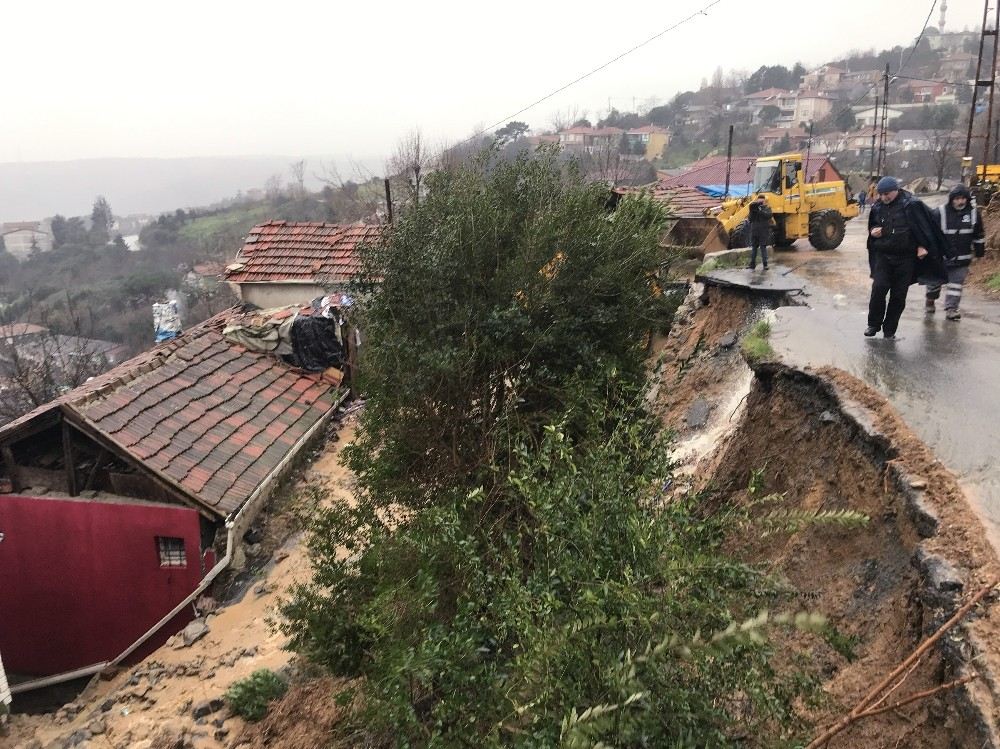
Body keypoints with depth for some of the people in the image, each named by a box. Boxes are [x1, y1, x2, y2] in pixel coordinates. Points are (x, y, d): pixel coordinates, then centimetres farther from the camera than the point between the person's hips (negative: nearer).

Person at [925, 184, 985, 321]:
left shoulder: (974, 212, -1)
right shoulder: (940, 213, -13)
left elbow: (979, 234, 10)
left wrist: (980, 250, 14)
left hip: (962, 257, 2)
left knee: (956, 282, -1)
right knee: (935, 280, 10)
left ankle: (951, 308, 2)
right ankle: (930, 300, 34)